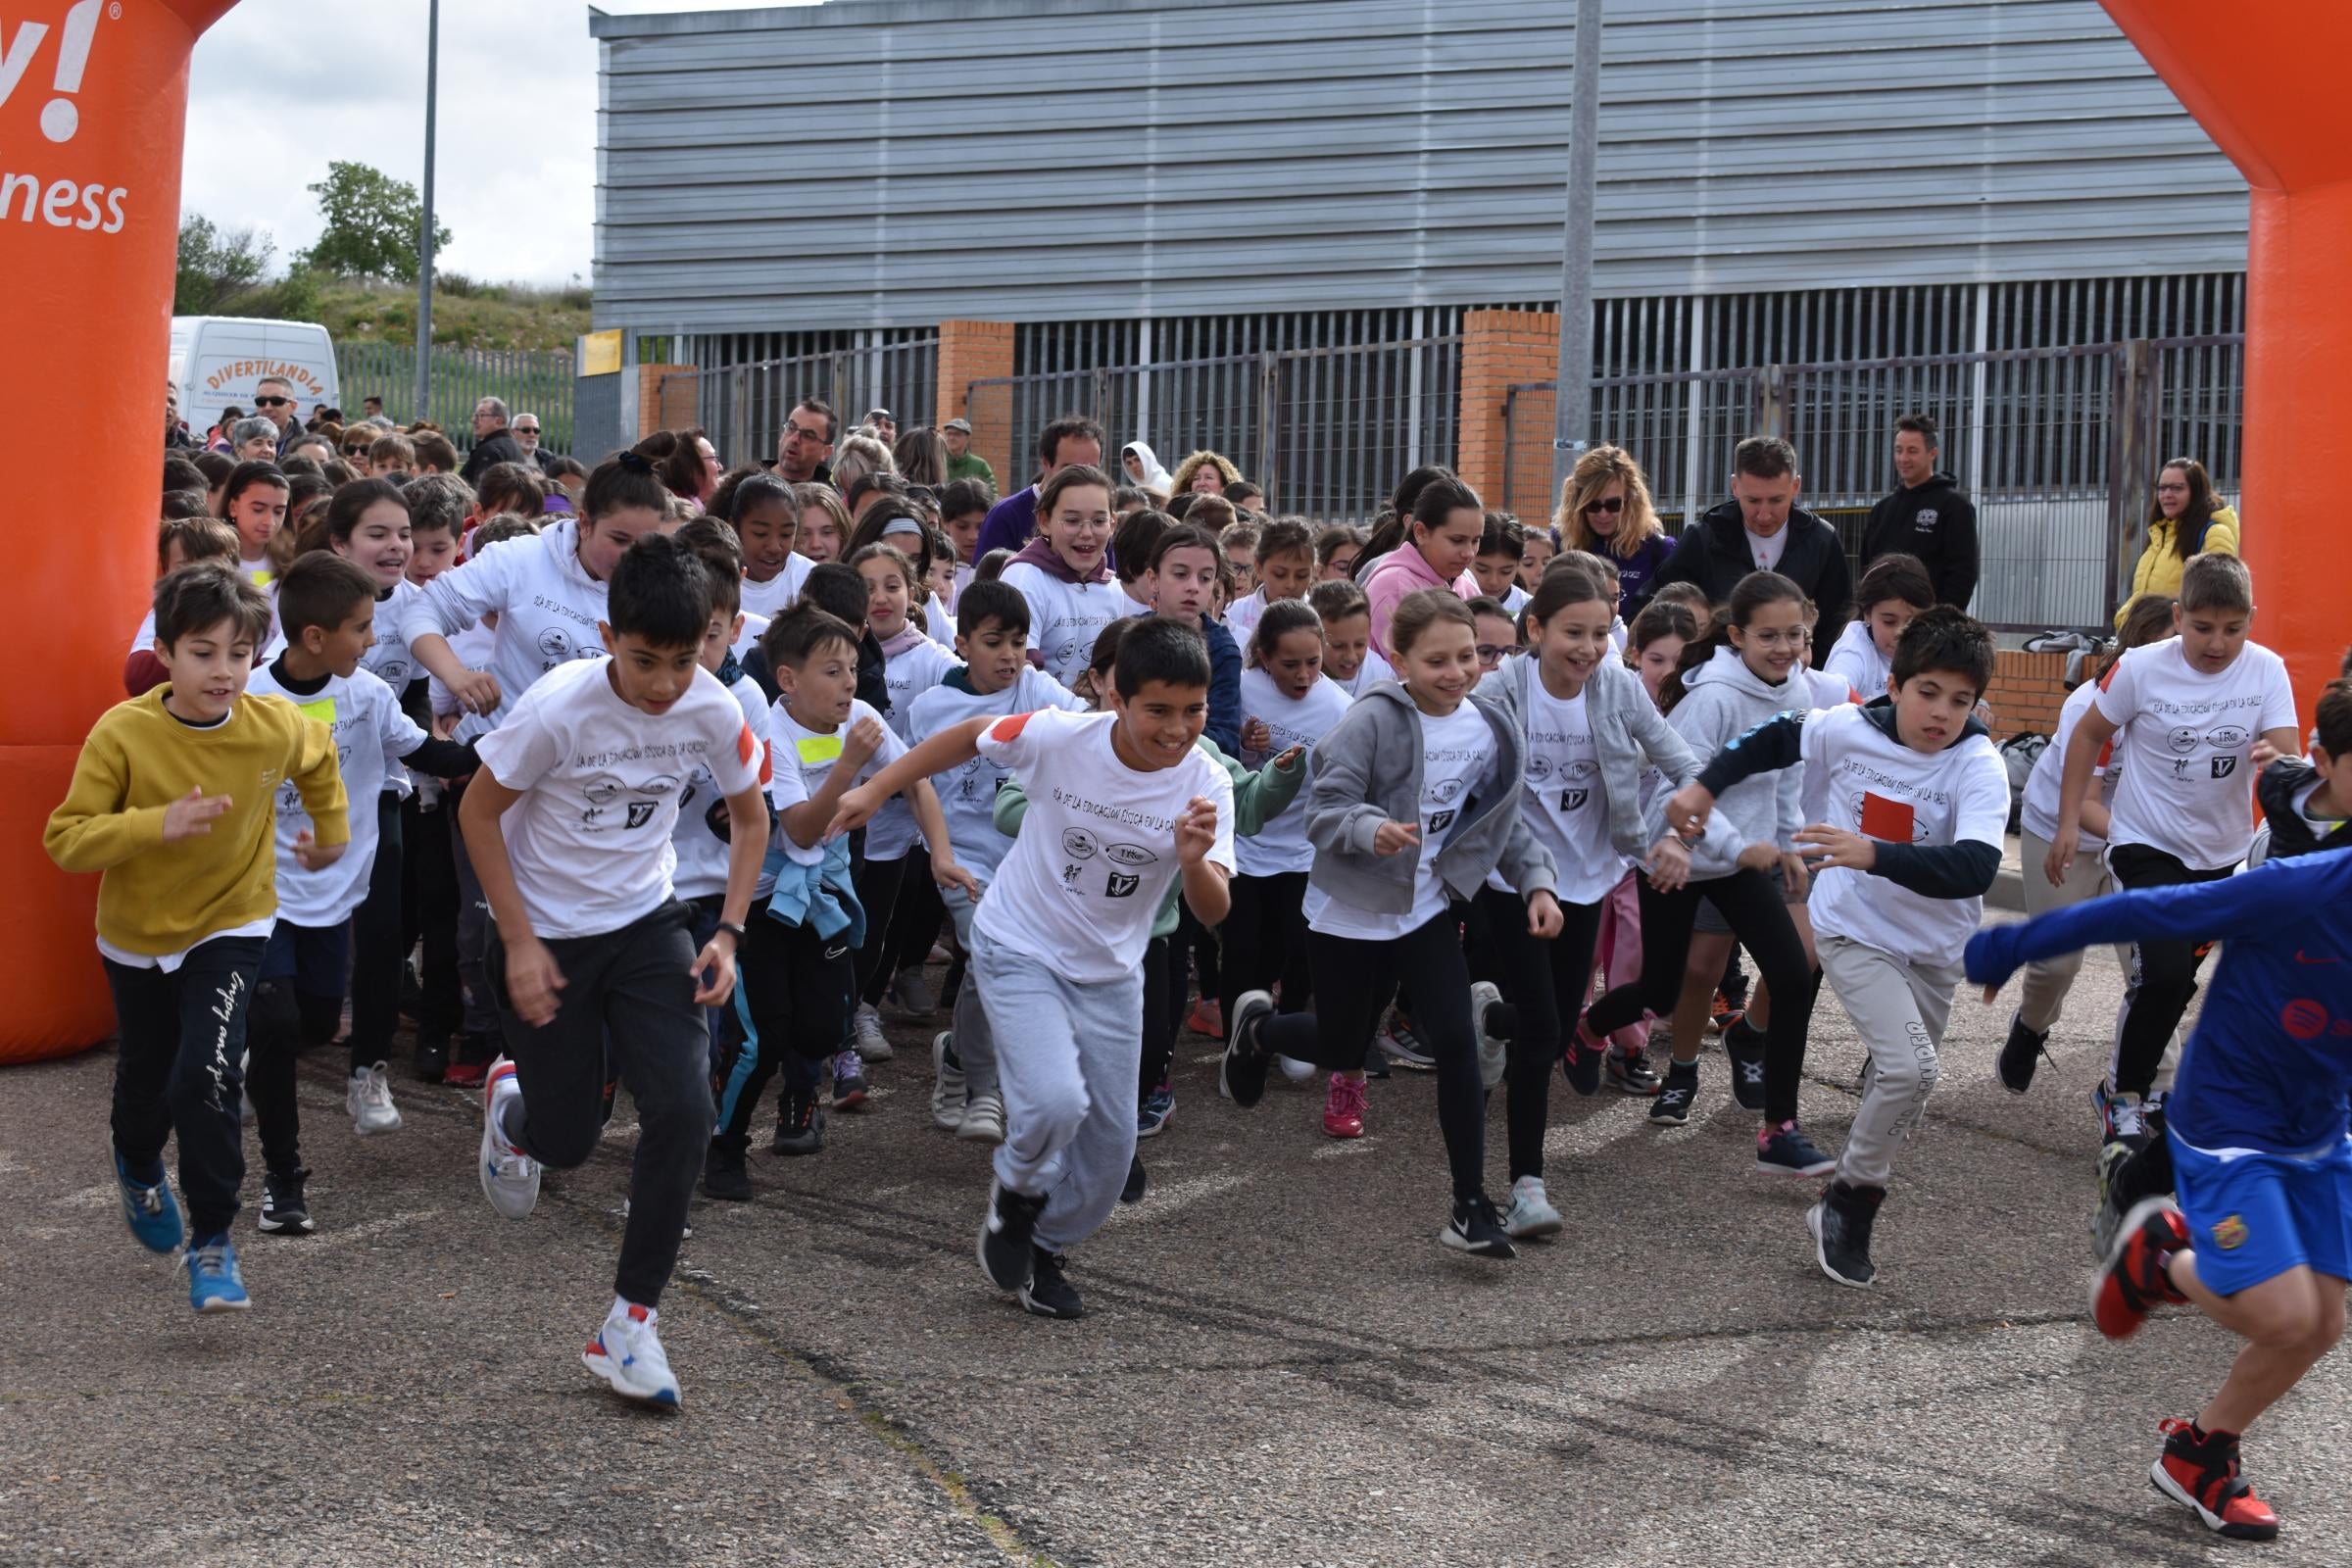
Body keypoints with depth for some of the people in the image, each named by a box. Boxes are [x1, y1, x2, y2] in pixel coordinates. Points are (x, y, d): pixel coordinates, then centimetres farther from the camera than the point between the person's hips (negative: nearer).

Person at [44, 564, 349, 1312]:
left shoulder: (276, 729, -16)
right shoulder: (122, 733, -22)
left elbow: (319, 758, 8)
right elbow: (65, 840, -23)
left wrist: (332, 831, 16)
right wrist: (156, 824, -36)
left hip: (230, 927, -1)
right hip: (136, 935, 1)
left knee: (207, 1079, -20)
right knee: (144, 1081, 19)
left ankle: (211, 1240, -1)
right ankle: (139, 1169, 56)